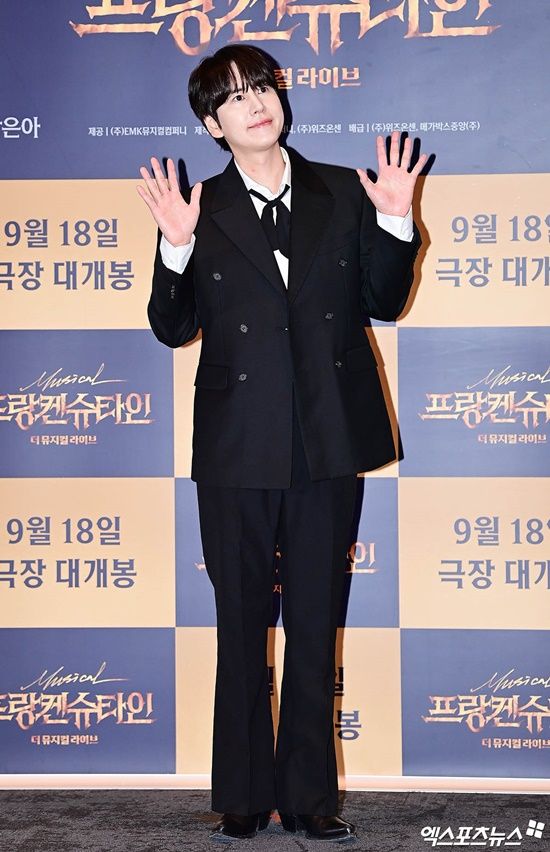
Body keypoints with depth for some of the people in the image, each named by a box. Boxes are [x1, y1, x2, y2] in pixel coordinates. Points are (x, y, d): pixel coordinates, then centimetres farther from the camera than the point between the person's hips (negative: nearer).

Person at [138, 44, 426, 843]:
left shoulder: (343, 193, 5)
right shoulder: (199, 211, 0)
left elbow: (383, 303, 7)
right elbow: (173, 328, -1)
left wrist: (394, 221, -6)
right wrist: (176, 247, -15)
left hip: (328, 443, 2)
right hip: (239, 447, -1)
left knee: (316, 626, 9)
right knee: (242, 626, 9)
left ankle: (310, 794, 21)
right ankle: (242, 796, 21)